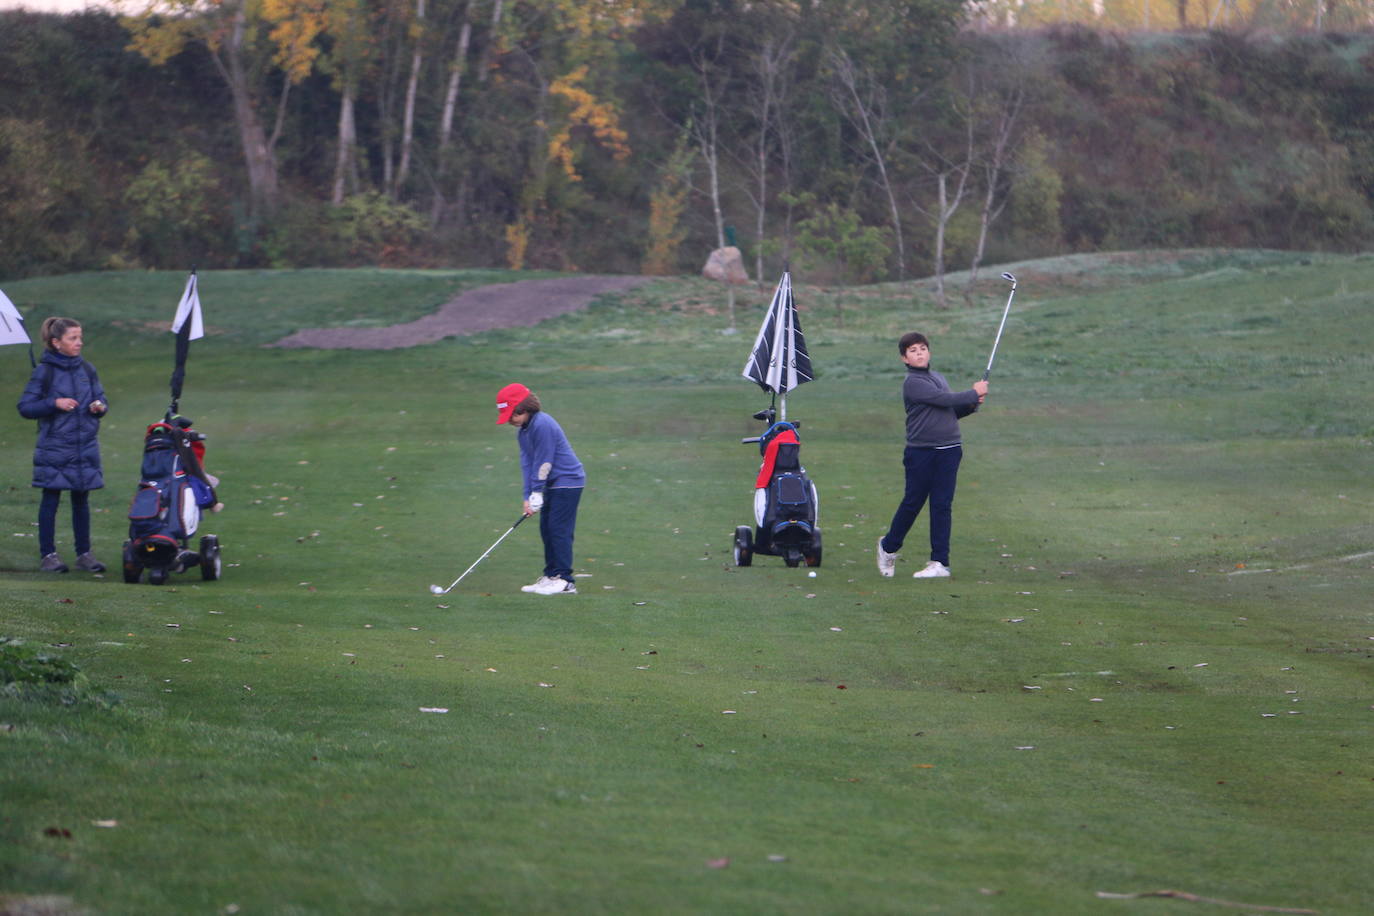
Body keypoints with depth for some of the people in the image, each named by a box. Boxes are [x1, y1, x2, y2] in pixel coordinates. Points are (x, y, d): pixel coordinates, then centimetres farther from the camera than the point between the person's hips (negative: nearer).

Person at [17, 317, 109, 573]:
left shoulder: (87, 370, 8)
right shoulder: (44, 372, -5)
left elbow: (101, 399, 17)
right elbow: (25, 407, -5)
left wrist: (99, 406, -6)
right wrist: (54, 403, -18)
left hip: (86, 447, 4)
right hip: (54, 448, -4)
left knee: (81, 501, 8)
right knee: (50, 501, -1)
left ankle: (84, 553, 14)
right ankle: (48, 554, 5)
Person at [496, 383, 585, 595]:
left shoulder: (542, 425, -22)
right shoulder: (522, 432, 9)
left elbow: (543, 462, -21)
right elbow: (527, 463, 4)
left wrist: (536, 494, -16)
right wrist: (528, 497, -5)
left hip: (567, 481, -10)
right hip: (553, 484, 10)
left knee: (559, 529, -11)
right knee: (547, 529, 11)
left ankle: (565, 580, -10)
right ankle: (551, 576, 16)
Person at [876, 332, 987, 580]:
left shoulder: (939, 378, 16)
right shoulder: (913, 383, -9)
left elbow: (952, 411, 20)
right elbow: (945, 399, -16)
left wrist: (971, 405, 0)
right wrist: (974, 394, -4)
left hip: (948, 450, 5)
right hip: (920, 452, -5)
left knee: (942, 505, 1)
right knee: (912, 503, 3)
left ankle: (940, 562, 2)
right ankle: (888, 547, 25)